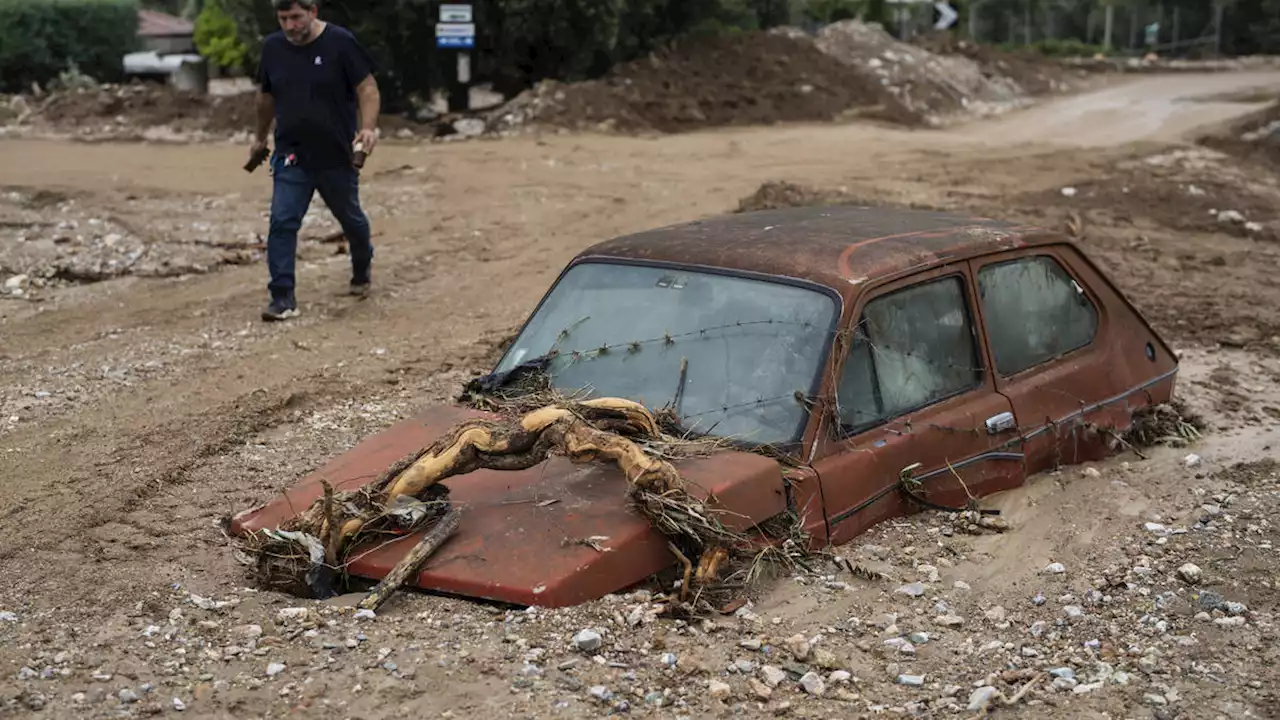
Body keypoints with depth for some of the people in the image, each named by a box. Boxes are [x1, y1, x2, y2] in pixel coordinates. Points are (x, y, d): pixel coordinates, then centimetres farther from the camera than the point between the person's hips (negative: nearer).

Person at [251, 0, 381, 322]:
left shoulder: (340, 42, -10)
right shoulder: (272, 47, 3)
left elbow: (367, 87, -11)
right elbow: (266, 96, 17)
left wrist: (368, 127, -26)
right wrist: (261, 138, 25)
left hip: (337, 156, -2)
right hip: (290, 156, 3)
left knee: (351, 219, 15)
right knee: (282, 222, -11)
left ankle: (362, 268, 45)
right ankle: (283, 296, -8)